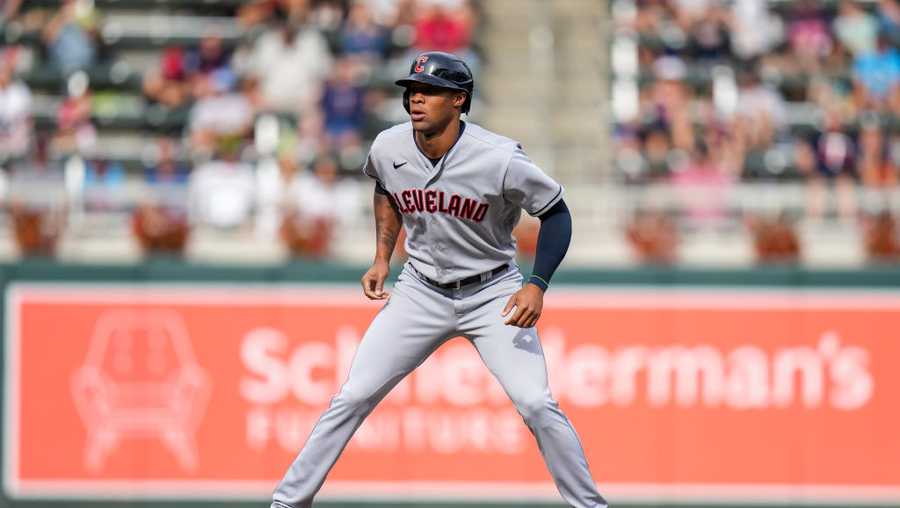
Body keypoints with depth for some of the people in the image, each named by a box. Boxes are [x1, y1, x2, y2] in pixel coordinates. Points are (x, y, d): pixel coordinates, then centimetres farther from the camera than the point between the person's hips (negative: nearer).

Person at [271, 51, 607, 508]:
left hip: (492, 293, -3)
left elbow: (556, 213, -11)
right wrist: (382, 258, 7)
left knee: (536, 405, -14)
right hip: (420, 291, 3)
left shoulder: (499, 159, -23)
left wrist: (537, 285, -21)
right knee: (353, 397, -3)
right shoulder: (389, 149, -10)